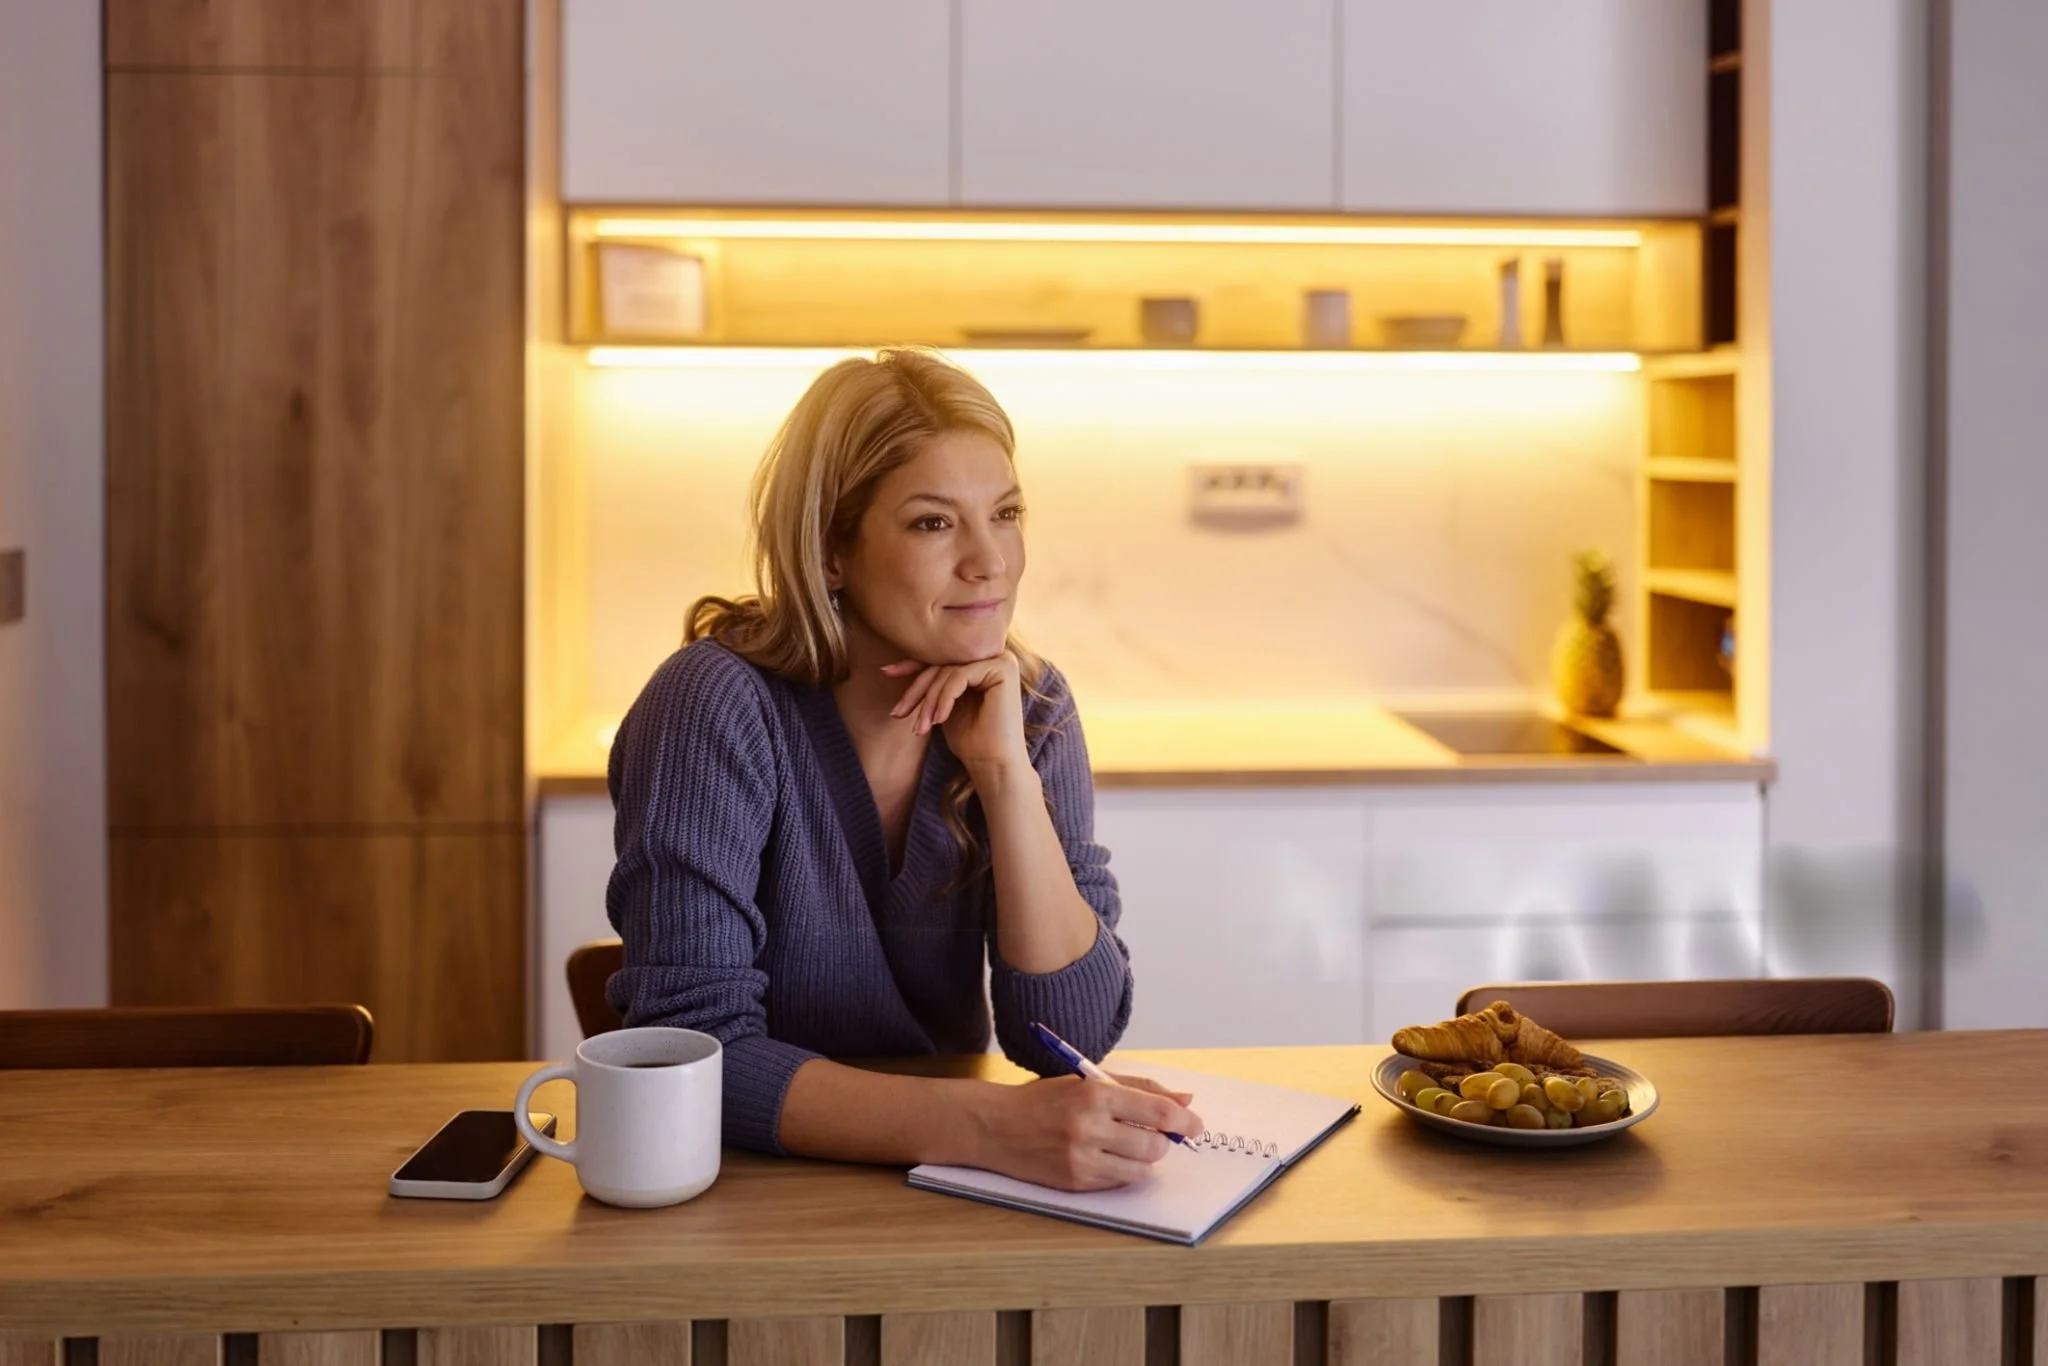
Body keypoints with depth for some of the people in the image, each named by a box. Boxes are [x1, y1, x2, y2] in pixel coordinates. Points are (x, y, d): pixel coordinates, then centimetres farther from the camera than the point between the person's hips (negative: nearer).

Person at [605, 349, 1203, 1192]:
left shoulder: (1028, 706, -2)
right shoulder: (718, 704, -16)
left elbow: (1075, 1035, -7)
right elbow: (691, 1049, -22)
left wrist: (1005, 772, -17)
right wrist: (987, 1127, -32)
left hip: (934, 1196, 4)